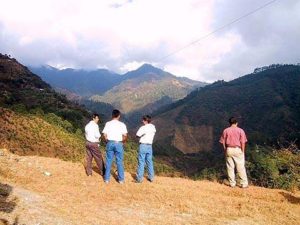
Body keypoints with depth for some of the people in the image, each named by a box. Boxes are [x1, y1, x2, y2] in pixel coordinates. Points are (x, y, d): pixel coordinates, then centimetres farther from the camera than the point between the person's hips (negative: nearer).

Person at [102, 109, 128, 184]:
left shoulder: (108, 124, 1)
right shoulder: (122, 124, -2)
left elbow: (105, 134, -3)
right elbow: (125, 135, -7)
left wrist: (107, 141, 11)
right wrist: (123, 142, 10)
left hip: (110, 143, 1)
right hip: (118, 143, -1)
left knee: (108, 161, 9)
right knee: (119, 162, 6)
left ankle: (107, 178, 15)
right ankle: (121, 179, 12)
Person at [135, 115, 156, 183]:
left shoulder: (143, 127, -13)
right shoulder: (153, 127, 7)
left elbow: (137, 135, -13)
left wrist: (141, 136, 5)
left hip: (143, 145, -6)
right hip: (150, 146, 6)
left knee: (141, 162, -1)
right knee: (149, 162, 14)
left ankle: (139, 178, 2)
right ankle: (151, 177, 20)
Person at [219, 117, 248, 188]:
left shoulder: (226, 130, 1)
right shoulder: (240, 130, -2)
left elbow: (223, 142, 2)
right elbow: (243, 142, -5)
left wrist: (225, 151, 10)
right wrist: (242, 151, 2)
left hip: (229, 150, 1)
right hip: (238, 150, -1)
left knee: (230, 167, 9)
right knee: (241, 167, 5)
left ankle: (232, 183, 14)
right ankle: (244, 184, 8)